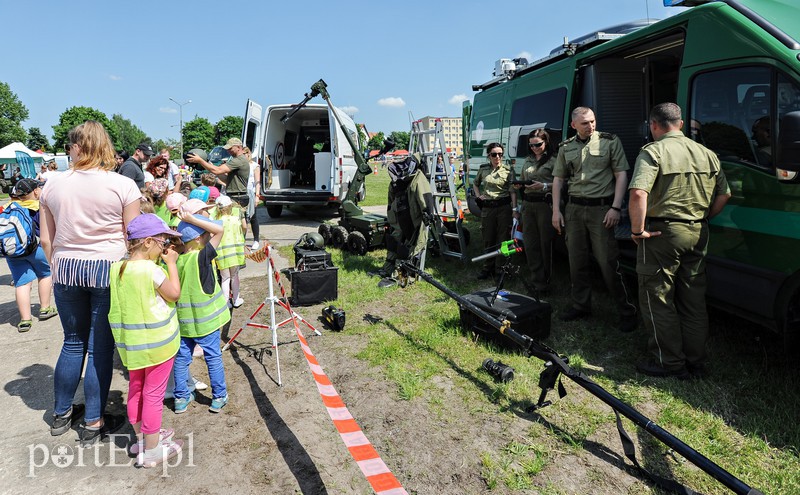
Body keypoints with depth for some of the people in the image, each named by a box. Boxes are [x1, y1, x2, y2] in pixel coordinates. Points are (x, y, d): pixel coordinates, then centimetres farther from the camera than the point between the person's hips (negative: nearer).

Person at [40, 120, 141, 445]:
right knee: (100, 348, 6)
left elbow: (46, 239, 7)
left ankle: (61, 414, 35)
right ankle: (93, 424, 18)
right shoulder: (123, 185, -8)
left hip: (66, 269, 4)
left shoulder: (53, 186, 2)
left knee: (73, 343, 20)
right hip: (109, 270, -3)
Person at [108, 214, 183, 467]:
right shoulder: (151, 270, -23)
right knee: (153, 394, 4)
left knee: (135, 388, 21)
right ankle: (151, 449, 15)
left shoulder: (118, 268, 0)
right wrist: (171, 264, -10)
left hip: (130, 342, 8)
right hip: (156, 342, -7)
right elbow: (174, 293, -15)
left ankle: (141, 436, 39)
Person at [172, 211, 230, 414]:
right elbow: (219, 229, -22)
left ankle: (181, 397, 23)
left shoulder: (175, 258, -4)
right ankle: (219, 397, 17)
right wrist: (192, 219, -20)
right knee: (213, 357, 8)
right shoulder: (202, 257, -20)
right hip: (205, 319, -5)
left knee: (182, 358, 15)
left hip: (183, 319, 5)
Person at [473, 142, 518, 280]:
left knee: (503, 239, 0)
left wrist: (515, 209, -14)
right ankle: (488, 268, 17)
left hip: (504, 207, -3)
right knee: (488, 239, 8)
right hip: (487, 208, 3)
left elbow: (513, 191, -5)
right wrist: (478, 196, 10)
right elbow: (475, 183, 26)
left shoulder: (508, 170, -1)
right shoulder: (483, 169, 8)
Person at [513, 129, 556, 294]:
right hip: (528, 204, 6)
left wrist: (544, 186, -20)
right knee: (529, 242, 7)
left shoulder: (553, 161, -3)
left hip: (545, 204, -6)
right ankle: (537, 279, 16)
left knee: (545, 243, -2)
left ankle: (543, 282, 7)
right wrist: (518, 185, 4)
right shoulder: (528, 160, 17)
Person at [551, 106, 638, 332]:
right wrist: (556, 210, 5)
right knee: (577, 261, 10)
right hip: (574, 209, 4)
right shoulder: (566, 148, 10)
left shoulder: (610, 141, 0)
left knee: (608, 262, -6)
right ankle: (581, 305, 23)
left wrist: (615, 208, -12)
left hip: (601, 208, -4)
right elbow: (558, 179, 13)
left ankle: (627, 311, 6)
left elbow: (621, 175, -3)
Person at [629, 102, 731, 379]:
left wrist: (637, 229, -17)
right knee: (694, 301, 15)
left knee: (658, 300, 5)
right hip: (697, 234, 7)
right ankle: (696, 363, 24)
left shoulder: (653, 151, -11)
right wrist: (701, 219, 19)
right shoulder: (706, 154, 10)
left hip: (662, 233, -7)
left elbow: (638, 193, -26)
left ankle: (670, 364, 11)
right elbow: (724, 195, 12)